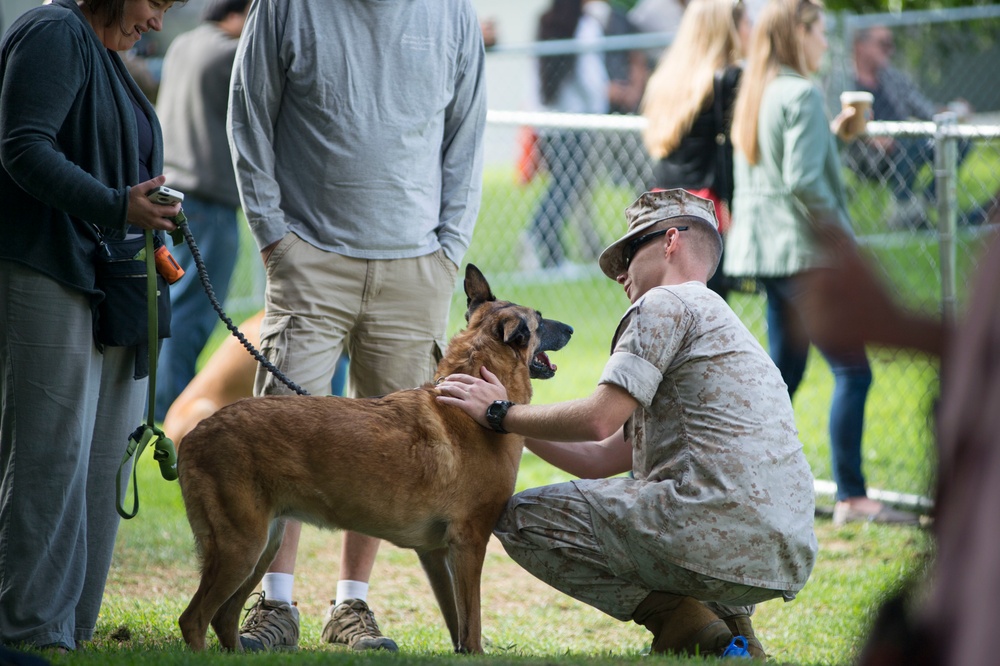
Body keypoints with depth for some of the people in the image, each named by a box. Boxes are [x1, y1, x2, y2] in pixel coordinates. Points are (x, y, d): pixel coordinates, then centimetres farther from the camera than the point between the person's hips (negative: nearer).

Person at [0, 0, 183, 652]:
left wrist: (148, 227, 17)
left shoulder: (106, 53, 22)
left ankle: (74, 629, 12)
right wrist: (116, 206, -25)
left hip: (108, 289, 10)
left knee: (100, 462, 7)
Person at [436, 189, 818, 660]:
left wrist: (501, 414, 4)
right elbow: (602, 459, 28)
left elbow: (599, 421, -10)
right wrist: (512, 417, 25)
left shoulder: (668, 303, 2)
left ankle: (679, 621, -8)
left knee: (520, 517, 4)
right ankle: (730, 623, 11)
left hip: (718, 535, -9)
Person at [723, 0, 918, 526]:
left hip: (764, 247, 10)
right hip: (802, 249, -10)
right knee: (852, 370, -7)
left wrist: (832, 134, 18)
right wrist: (841, 236, -14)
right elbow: (803, 180, -21)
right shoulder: (801, 94, -14)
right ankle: (851, 498, -9)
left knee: (784, 370, 15)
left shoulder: (755, 92, 15)